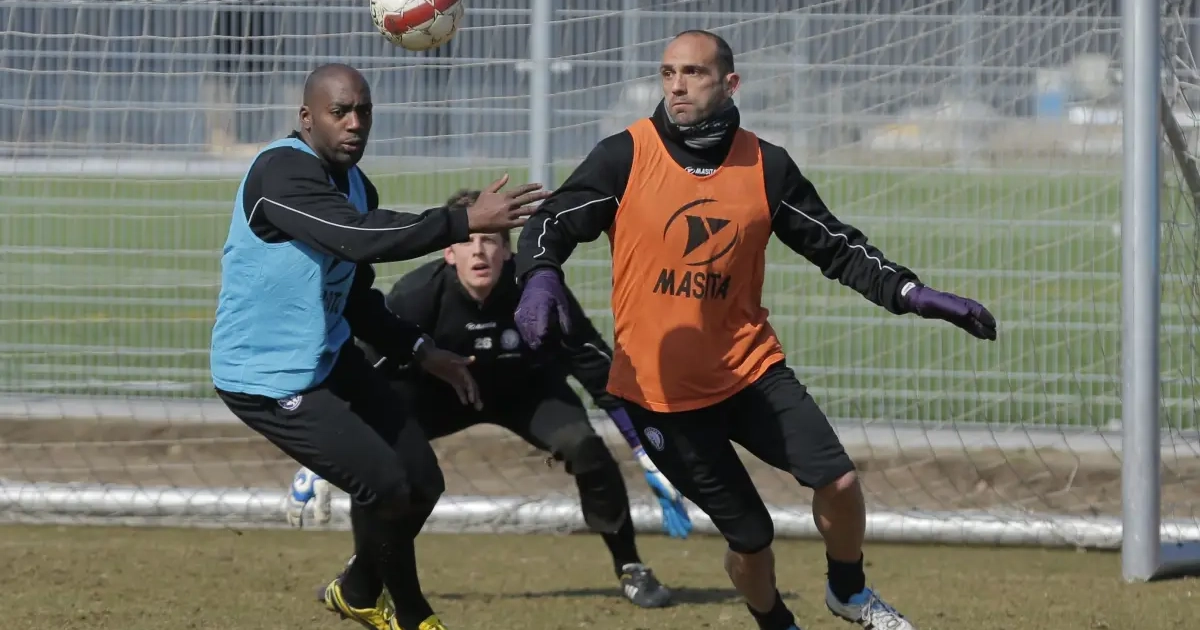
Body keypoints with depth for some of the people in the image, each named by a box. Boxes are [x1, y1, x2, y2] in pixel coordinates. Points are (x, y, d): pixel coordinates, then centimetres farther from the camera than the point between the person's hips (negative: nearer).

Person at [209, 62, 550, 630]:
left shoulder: (355, 187, 7)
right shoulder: (282, 172, -23)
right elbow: (361, 239, -38)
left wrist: (421, 351, 5)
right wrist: (467, 221, -42)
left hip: (331, 360, 9)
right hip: (265, 377, -9)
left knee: (421, 481, 9)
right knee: (384, 483, -15)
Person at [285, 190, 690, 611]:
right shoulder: (417, 295, -32)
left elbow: (604, 377, -24)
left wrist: (652, 462, -25)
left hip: (528, 390, 0)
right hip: (442, 391, 0)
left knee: (584, 447, -26)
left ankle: (630, 570, -6)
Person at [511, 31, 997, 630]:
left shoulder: (765, 167, -1)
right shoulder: (625, 157, -8)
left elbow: (835, 245, 5)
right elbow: (552, 222, -12)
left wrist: (913, 294, -6)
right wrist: (540, 280, -34)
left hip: (750, 370, 2)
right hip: (661, 391, -2)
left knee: (838, 481, -13)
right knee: (749, 534, 0)